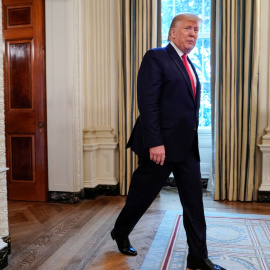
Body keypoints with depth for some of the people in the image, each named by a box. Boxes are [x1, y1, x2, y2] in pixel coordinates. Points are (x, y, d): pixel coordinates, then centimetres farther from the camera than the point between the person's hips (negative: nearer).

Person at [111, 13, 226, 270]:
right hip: (161, 145, -8)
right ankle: (120, 233, 35)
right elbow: (147, 103, -17)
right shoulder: (155, 58, -9)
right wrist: (155, 143, -22)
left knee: (194, 202, 8)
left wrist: (192, 140, 14)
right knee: (142, 195, 9)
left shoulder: (189, 65, 17)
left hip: (187, 145, 8)